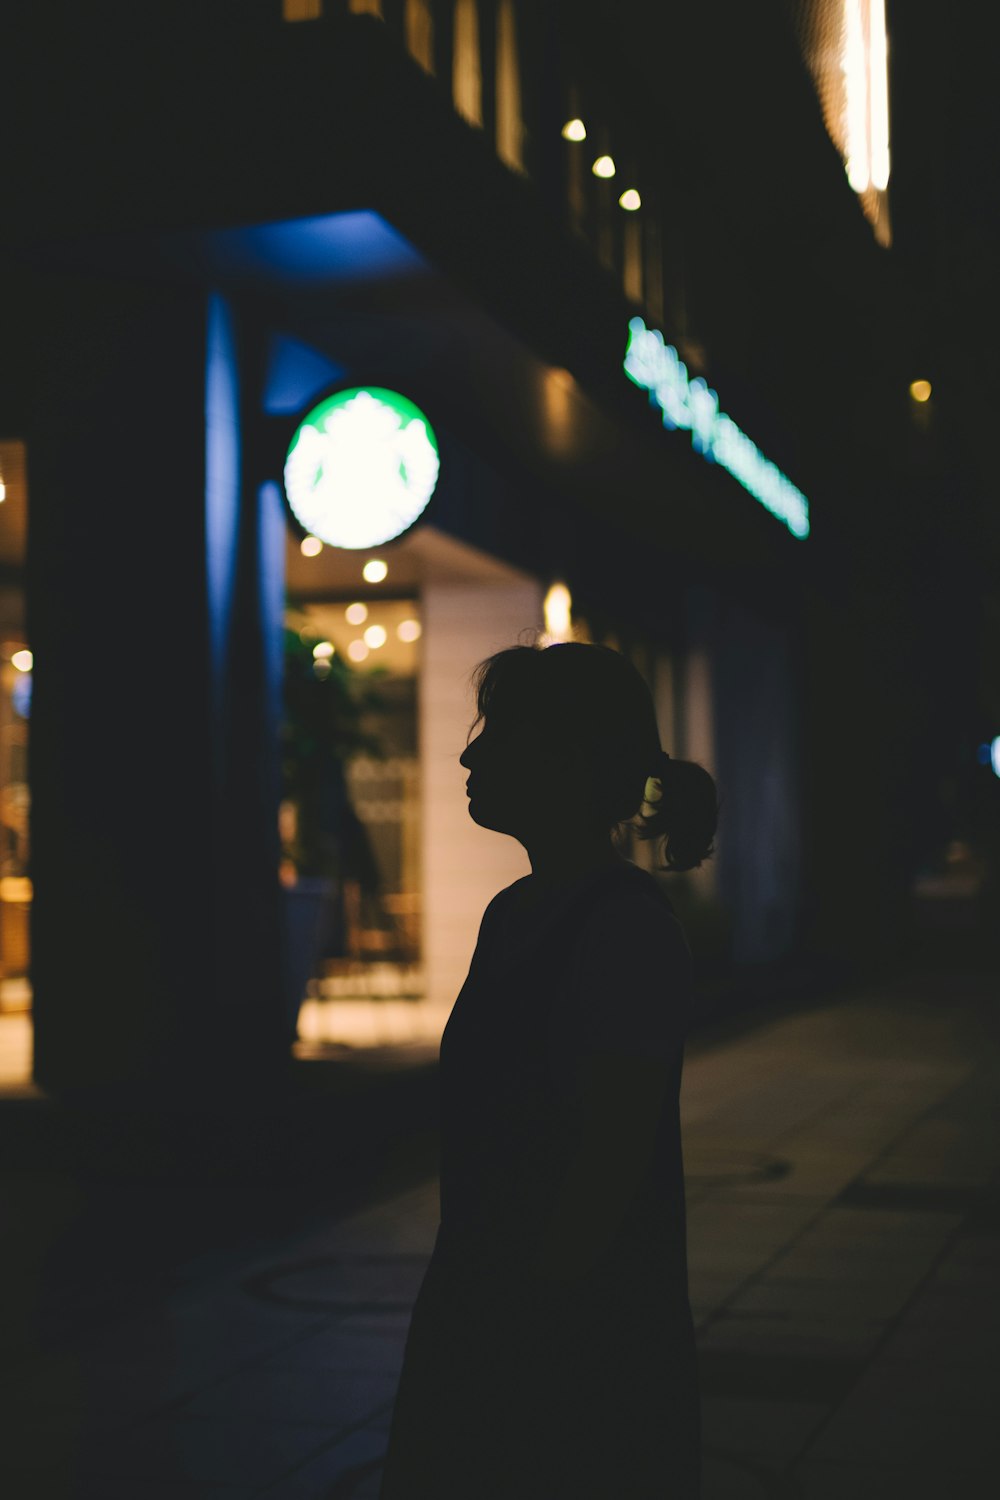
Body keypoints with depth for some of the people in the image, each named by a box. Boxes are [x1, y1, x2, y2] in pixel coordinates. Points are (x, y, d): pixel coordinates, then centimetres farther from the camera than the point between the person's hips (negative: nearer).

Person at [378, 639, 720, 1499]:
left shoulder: (627, 929, -18)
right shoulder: (514, 914, 9)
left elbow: (611, 1167, -21)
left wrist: (526, 1315, -16)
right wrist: (457, 1322, 17)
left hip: (586, 1353, -8)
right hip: (494, 1330, 8)